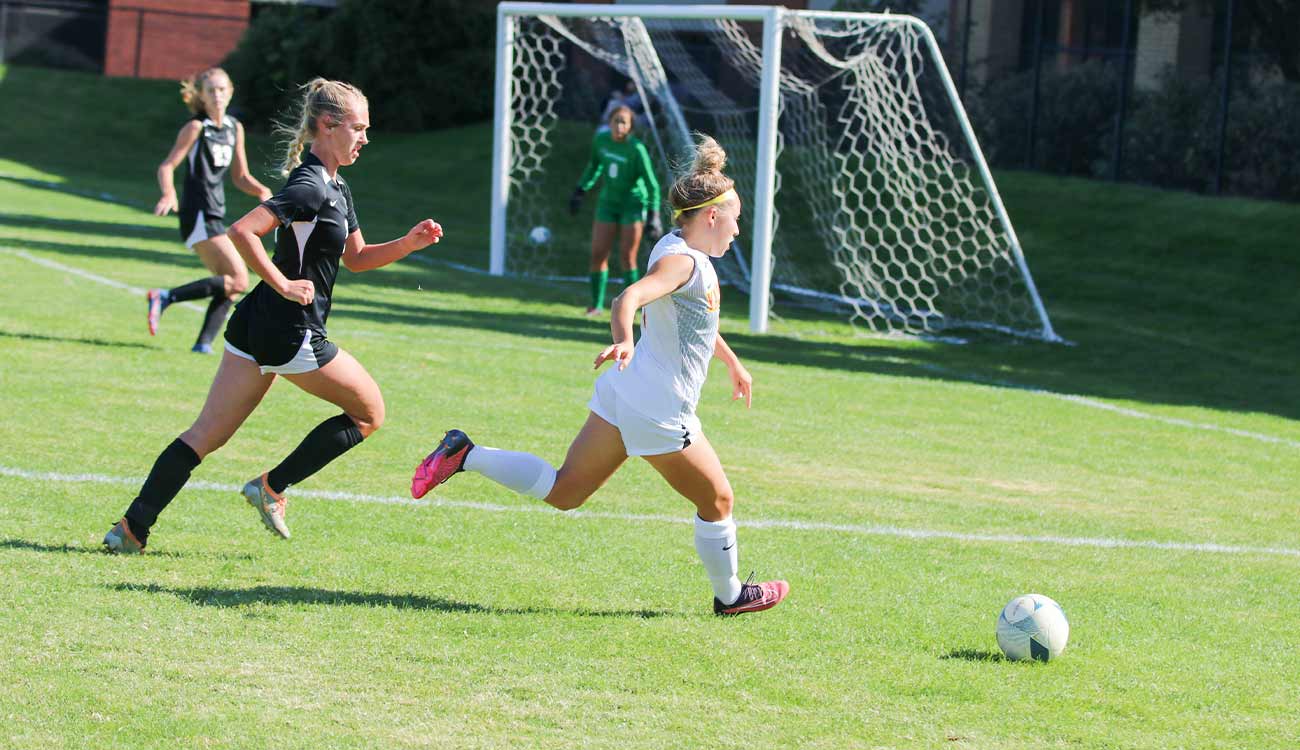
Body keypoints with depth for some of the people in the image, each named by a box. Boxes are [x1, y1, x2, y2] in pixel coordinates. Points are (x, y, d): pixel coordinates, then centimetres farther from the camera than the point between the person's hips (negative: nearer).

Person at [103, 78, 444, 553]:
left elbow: (356, 258, 25)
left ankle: (132, 528, 0)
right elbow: (242, 232, -25)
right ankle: (272, 487, 8)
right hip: (292, 334, -9)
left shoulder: (337, 189, 15)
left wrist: (410, 243, 11)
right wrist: (284, 285, -22)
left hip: (254, 329, 9)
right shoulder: (311, 187, -16)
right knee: (369, 413, 9)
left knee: (207, 434, 6)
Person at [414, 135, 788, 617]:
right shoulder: (681, 260, -16)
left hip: (622, 396, 10)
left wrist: (732, 362, 47)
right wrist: (622, 341, -54)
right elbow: (628, 299, -35)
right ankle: (730, 595, 26)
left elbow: (695, 317, 35)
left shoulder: (686, 255, 15)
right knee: (717, 501, 10)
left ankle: (464, 455, 1)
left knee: (562, 492, 10)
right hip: (658, 409, -10)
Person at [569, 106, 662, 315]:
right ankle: (596, 304, 14)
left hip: (633, 204, -5)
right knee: (598, 253, 2)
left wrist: (653, 214, -20)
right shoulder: (600, 140, -4)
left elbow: (651, 183, -15)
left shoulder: (636, 149, -18)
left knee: (627, 257, -7)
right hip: (608, 202, 5)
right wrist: (580, 191, 16)